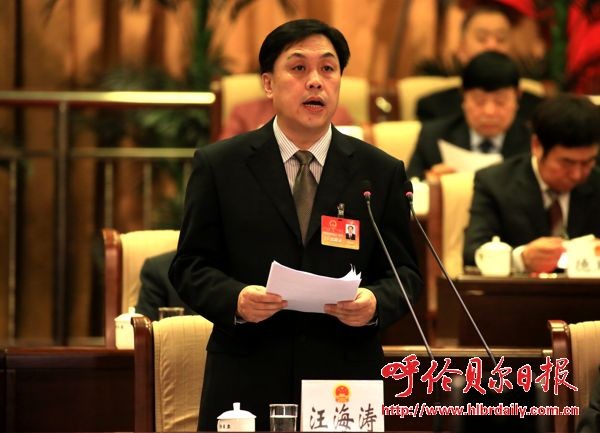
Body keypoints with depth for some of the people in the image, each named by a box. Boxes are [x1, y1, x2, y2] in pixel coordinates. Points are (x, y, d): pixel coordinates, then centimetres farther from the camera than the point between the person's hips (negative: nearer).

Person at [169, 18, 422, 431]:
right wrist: (235, 299, -16)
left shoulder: (382, 172, 7)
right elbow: (191, 266, 4)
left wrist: (376, 303, -13)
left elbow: (405, 271, 8)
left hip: (346, 383, 1)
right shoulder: (218, 165, 4)